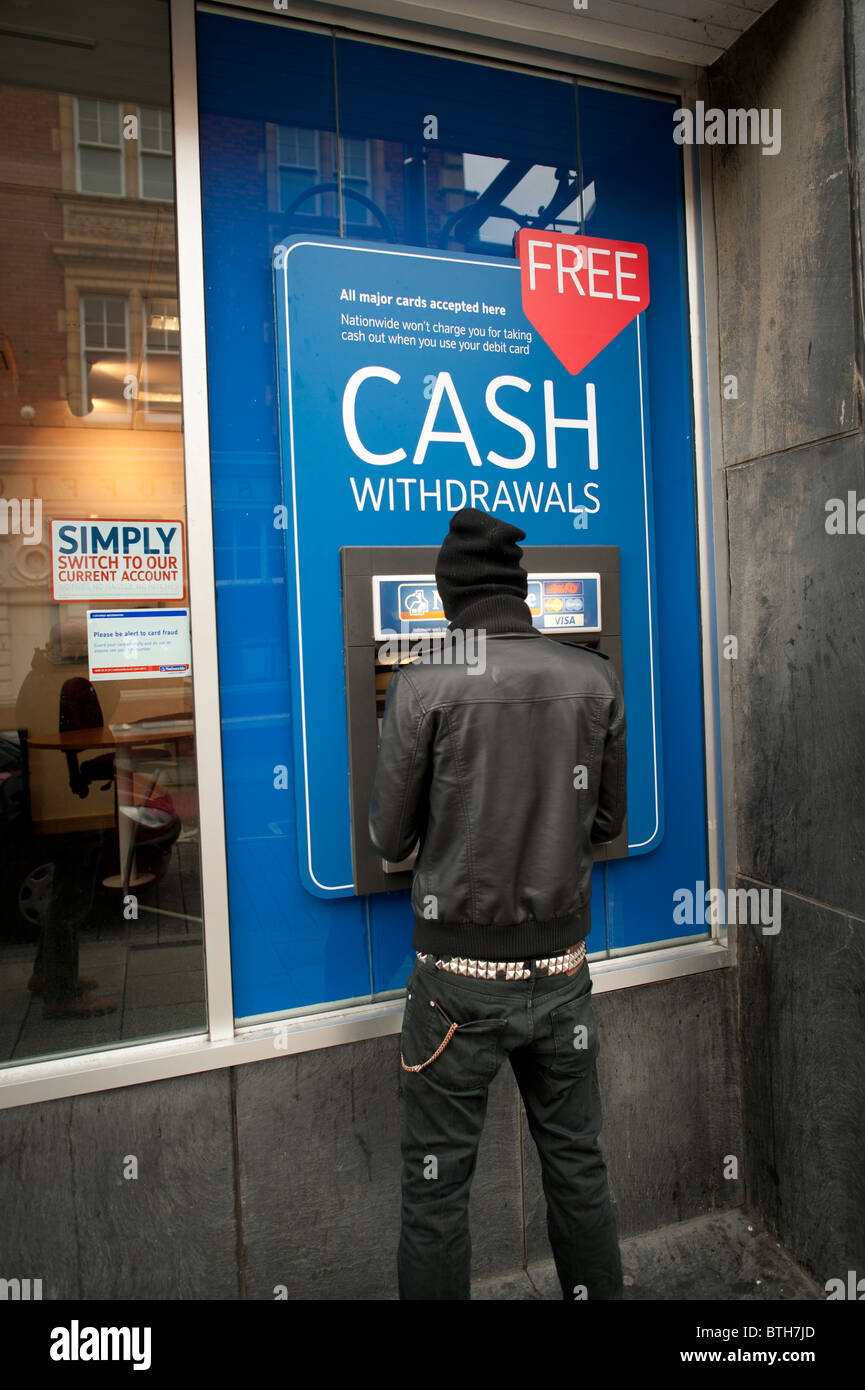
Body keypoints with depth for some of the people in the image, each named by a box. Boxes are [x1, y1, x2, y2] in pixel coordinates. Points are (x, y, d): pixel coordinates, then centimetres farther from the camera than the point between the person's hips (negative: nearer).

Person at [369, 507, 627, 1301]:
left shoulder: (424, 684, -14)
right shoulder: (596, 680, -3)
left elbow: (390, 840, -6)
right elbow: (607, 821, 7)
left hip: (461, 978, -3)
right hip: (562, 971, 4)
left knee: (437, 1187, 13)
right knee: (578, 1168, 22)